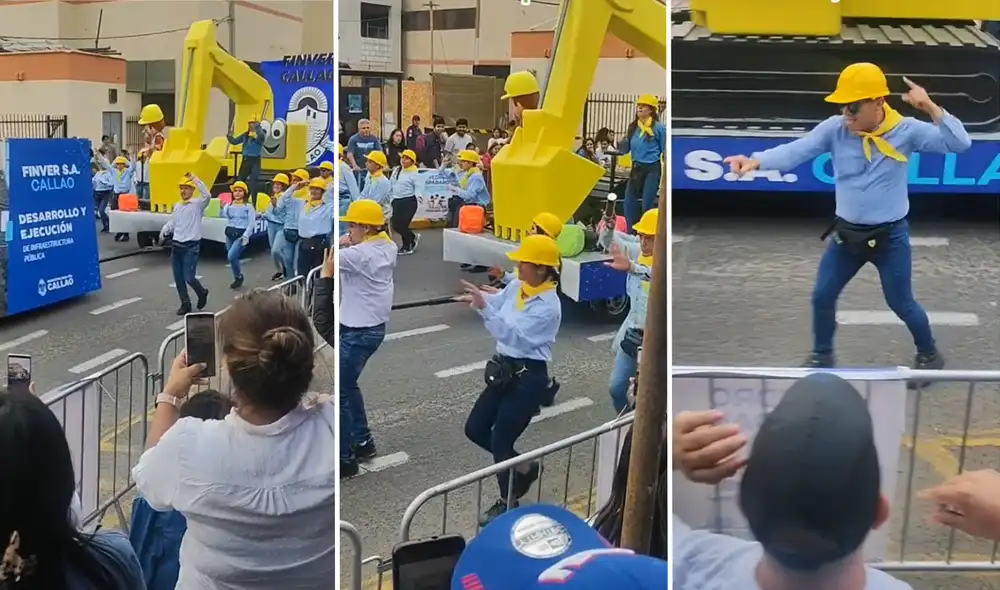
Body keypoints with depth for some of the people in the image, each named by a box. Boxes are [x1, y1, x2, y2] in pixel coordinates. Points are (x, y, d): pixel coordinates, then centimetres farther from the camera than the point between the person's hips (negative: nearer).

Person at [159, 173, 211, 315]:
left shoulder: (197, 204, -8)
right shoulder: (177, 206, 12)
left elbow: (207, 195, -29)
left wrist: (195, 179, -30)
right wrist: (164, 231, 1)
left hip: (191, 246, -7)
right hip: (176, 245, 7)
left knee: (189, 277, -7)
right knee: (178, 278, 7)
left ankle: (202, 293, 22)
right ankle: (185, 303, 19)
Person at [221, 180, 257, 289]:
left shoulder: (248, 207, -2)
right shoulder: (229, 205, 10)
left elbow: (251, 223, -7)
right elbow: (223, 215, -9)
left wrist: (246, 236, -19)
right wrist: (221, 207, -28)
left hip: (241, 234, -5)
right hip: (230, 233, 5)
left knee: (231, 256, -19)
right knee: (233, 258, 10)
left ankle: (238, 277, 1)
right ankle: (237, 278, 25)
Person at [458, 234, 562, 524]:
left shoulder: (548, 306, -21)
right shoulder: (516, 287, 4)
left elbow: (513, 335, -28)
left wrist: (483, 307, -35)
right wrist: (478, 299, -20)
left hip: (529, 377, -9)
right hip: (504, 371, 9)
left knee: (500, 440, -2)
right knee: (475, 428, 12)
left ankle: (508, 502, 21)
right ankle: (523, 467, 32)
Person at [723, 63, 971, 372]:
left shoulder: (906, 130, -15)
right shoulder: (835, 129, -11)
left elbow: (959, 143, -20)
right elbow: (795, 151, -21)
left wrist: (930, 108, -32)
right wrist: (755, 160, -39)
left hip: (890, 236, -3)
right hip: (846, 232, 3)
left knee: (901, 304, 10)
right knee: (822, 296, 10)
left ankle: (929, 354, 38)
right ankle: (822, 355, 34)